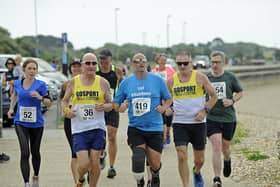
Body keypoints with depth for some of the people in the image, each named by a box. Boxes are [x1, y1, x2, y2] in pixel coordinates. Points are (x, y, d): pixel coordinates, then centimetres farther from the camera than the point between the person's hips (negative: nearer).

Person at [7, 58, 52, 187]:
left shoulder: (41, 85, -7)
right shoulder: (17, 83, 2)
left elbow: (49, 103, -6)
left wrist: (40, 97, -24)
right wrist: (11, 108, 14)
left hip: (36, 123, 0)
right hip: (21, 123, 0)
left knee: (35, 152, 14)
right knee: (25, 153, -14)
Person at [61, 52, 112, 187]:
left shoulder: (103, 83, 2)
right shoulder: (73, 82, 2)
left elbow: (110, 104, 9)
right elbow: (65, 101, 14)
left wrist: (104, 106, -14)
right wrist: (66, 111, -7)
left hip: (97, 128, 1)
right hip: (79, 129, -1)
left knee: (95, 163, 1)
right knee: (84, 164, -8)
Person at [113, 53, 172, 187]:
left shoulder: (157, 80, 0)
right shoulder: (126, 82, 4)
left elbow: (168, 99, 9)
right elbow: (115, 103, 10)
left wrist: (164, 107, -11)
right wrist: (120, 107, -12)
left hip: (154, 127, 0)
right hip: (135, 128, 0)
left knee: (155, 164, 4)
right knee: (138, 158, -19)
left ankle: (155, 176, 42)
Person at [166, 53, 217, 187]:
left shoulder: (200, 78, -4)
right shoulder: (171, 81, 2)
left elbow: (214, 96, 3)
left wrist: (205, 111, -9)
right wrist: (168, 109, -4)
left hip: (198, 123, 0)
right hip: (179, 124, 0)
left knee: (199, 159, 10)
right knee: (182, 157, -14)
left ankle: (196, 172, 45)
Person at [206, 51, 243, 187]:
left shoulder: (230, 77, -2)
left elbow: (240, 92, 10)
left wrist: (232, 101, -8)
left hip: (228, 118, 1)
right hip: (211, 118, -1)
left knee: (225, 146, 14)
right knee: (216, 147, -12)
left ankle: (227, 161, 51)